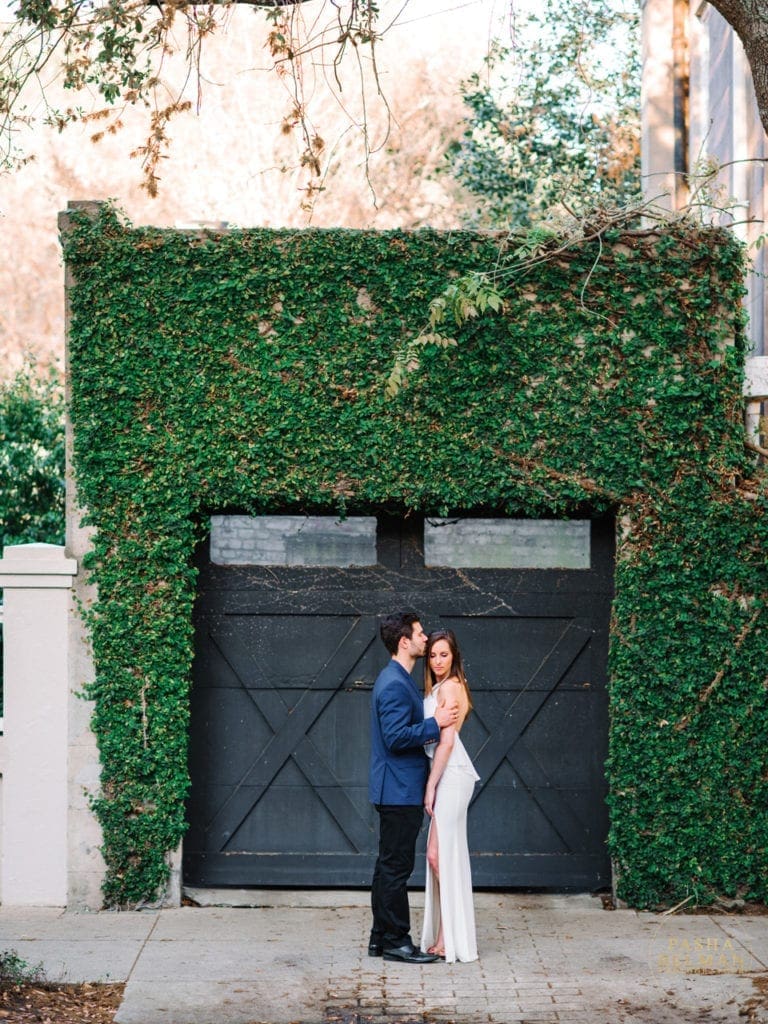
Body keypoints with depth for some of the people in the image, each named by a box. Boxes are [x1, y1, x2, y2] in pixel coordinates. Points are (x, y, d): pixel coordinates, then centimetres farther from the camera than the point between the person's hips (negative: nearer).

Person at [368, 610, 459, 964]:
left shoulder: (398, 679, 16)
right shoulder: (395, 684, -18)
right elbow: (396, 738, -24)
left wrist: (437, 721, 15)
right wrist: (435, 723, -18)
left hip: (396, 791, 11)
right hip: (399, 790, -11)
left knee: (389, 865, 14)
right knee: (396, 866, -5)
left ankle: (381, 938, 19)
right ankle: (396, 941, 0)